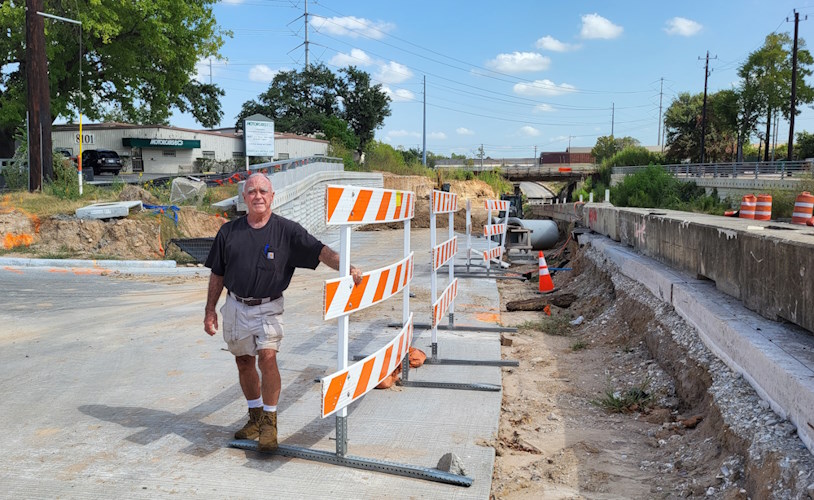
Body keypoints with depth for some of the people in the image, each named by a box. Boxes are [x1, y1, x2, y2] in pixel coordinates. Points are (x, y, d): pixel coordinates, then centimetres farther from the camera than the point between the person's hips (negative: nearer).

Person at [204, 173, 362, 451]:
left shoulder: (286, 230, -6)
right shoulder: (229, 232, 2)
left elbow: (320, 251, -15)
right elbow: (217, 274, 9)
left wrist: (347, 268, -31)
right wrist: (210, 310, 8)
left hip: (268, 308, -3)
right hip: (235, 306, 4)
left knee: (267, 357, -18)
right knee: (244, 362, 12)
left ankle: (269, 422, -5)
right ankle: (256, 417, 31)